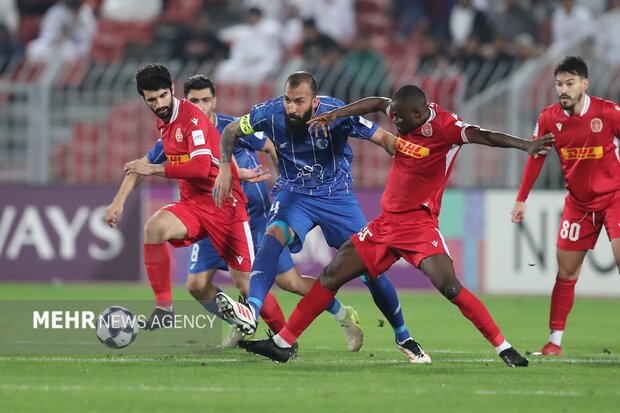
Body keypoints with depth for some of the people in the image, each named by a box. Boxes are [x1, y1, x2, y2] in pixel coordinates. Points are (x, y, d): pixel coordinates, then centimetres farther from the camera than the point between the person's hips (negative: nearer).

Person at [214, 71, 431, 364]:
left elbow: (385, 139, -18)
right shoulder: (270, 113, -18)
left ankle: (403, 337, 22)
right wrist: (225, 168, -11)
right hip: (293, 193, 1)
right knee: (274, 234, -33)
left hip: (337, 196, 0)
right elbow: (231, 131, 1)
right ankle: (251, 312, -49)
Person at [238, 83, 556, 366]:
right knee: (331, 276, 8)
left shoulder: (445, 126, -18)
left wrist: (525, 145, -46)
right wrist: (335, 115, 19)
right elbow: (378, 103, 21)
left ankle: (503, 348, -15)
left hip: (419, 224, -7)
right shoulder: (407, 115, 2)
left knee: (449, 287, -25)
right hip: (386, 222, 7)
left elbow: (483, 136, -32)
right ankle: (282, 343, 16)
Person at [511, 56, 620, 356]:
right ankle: (555, 340, 11)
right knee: (565, 271, 4)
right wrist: (521, 200, 5)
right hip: (578, 203, 4)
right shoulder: (548, 118, -5)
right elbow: (535, 157, 6)